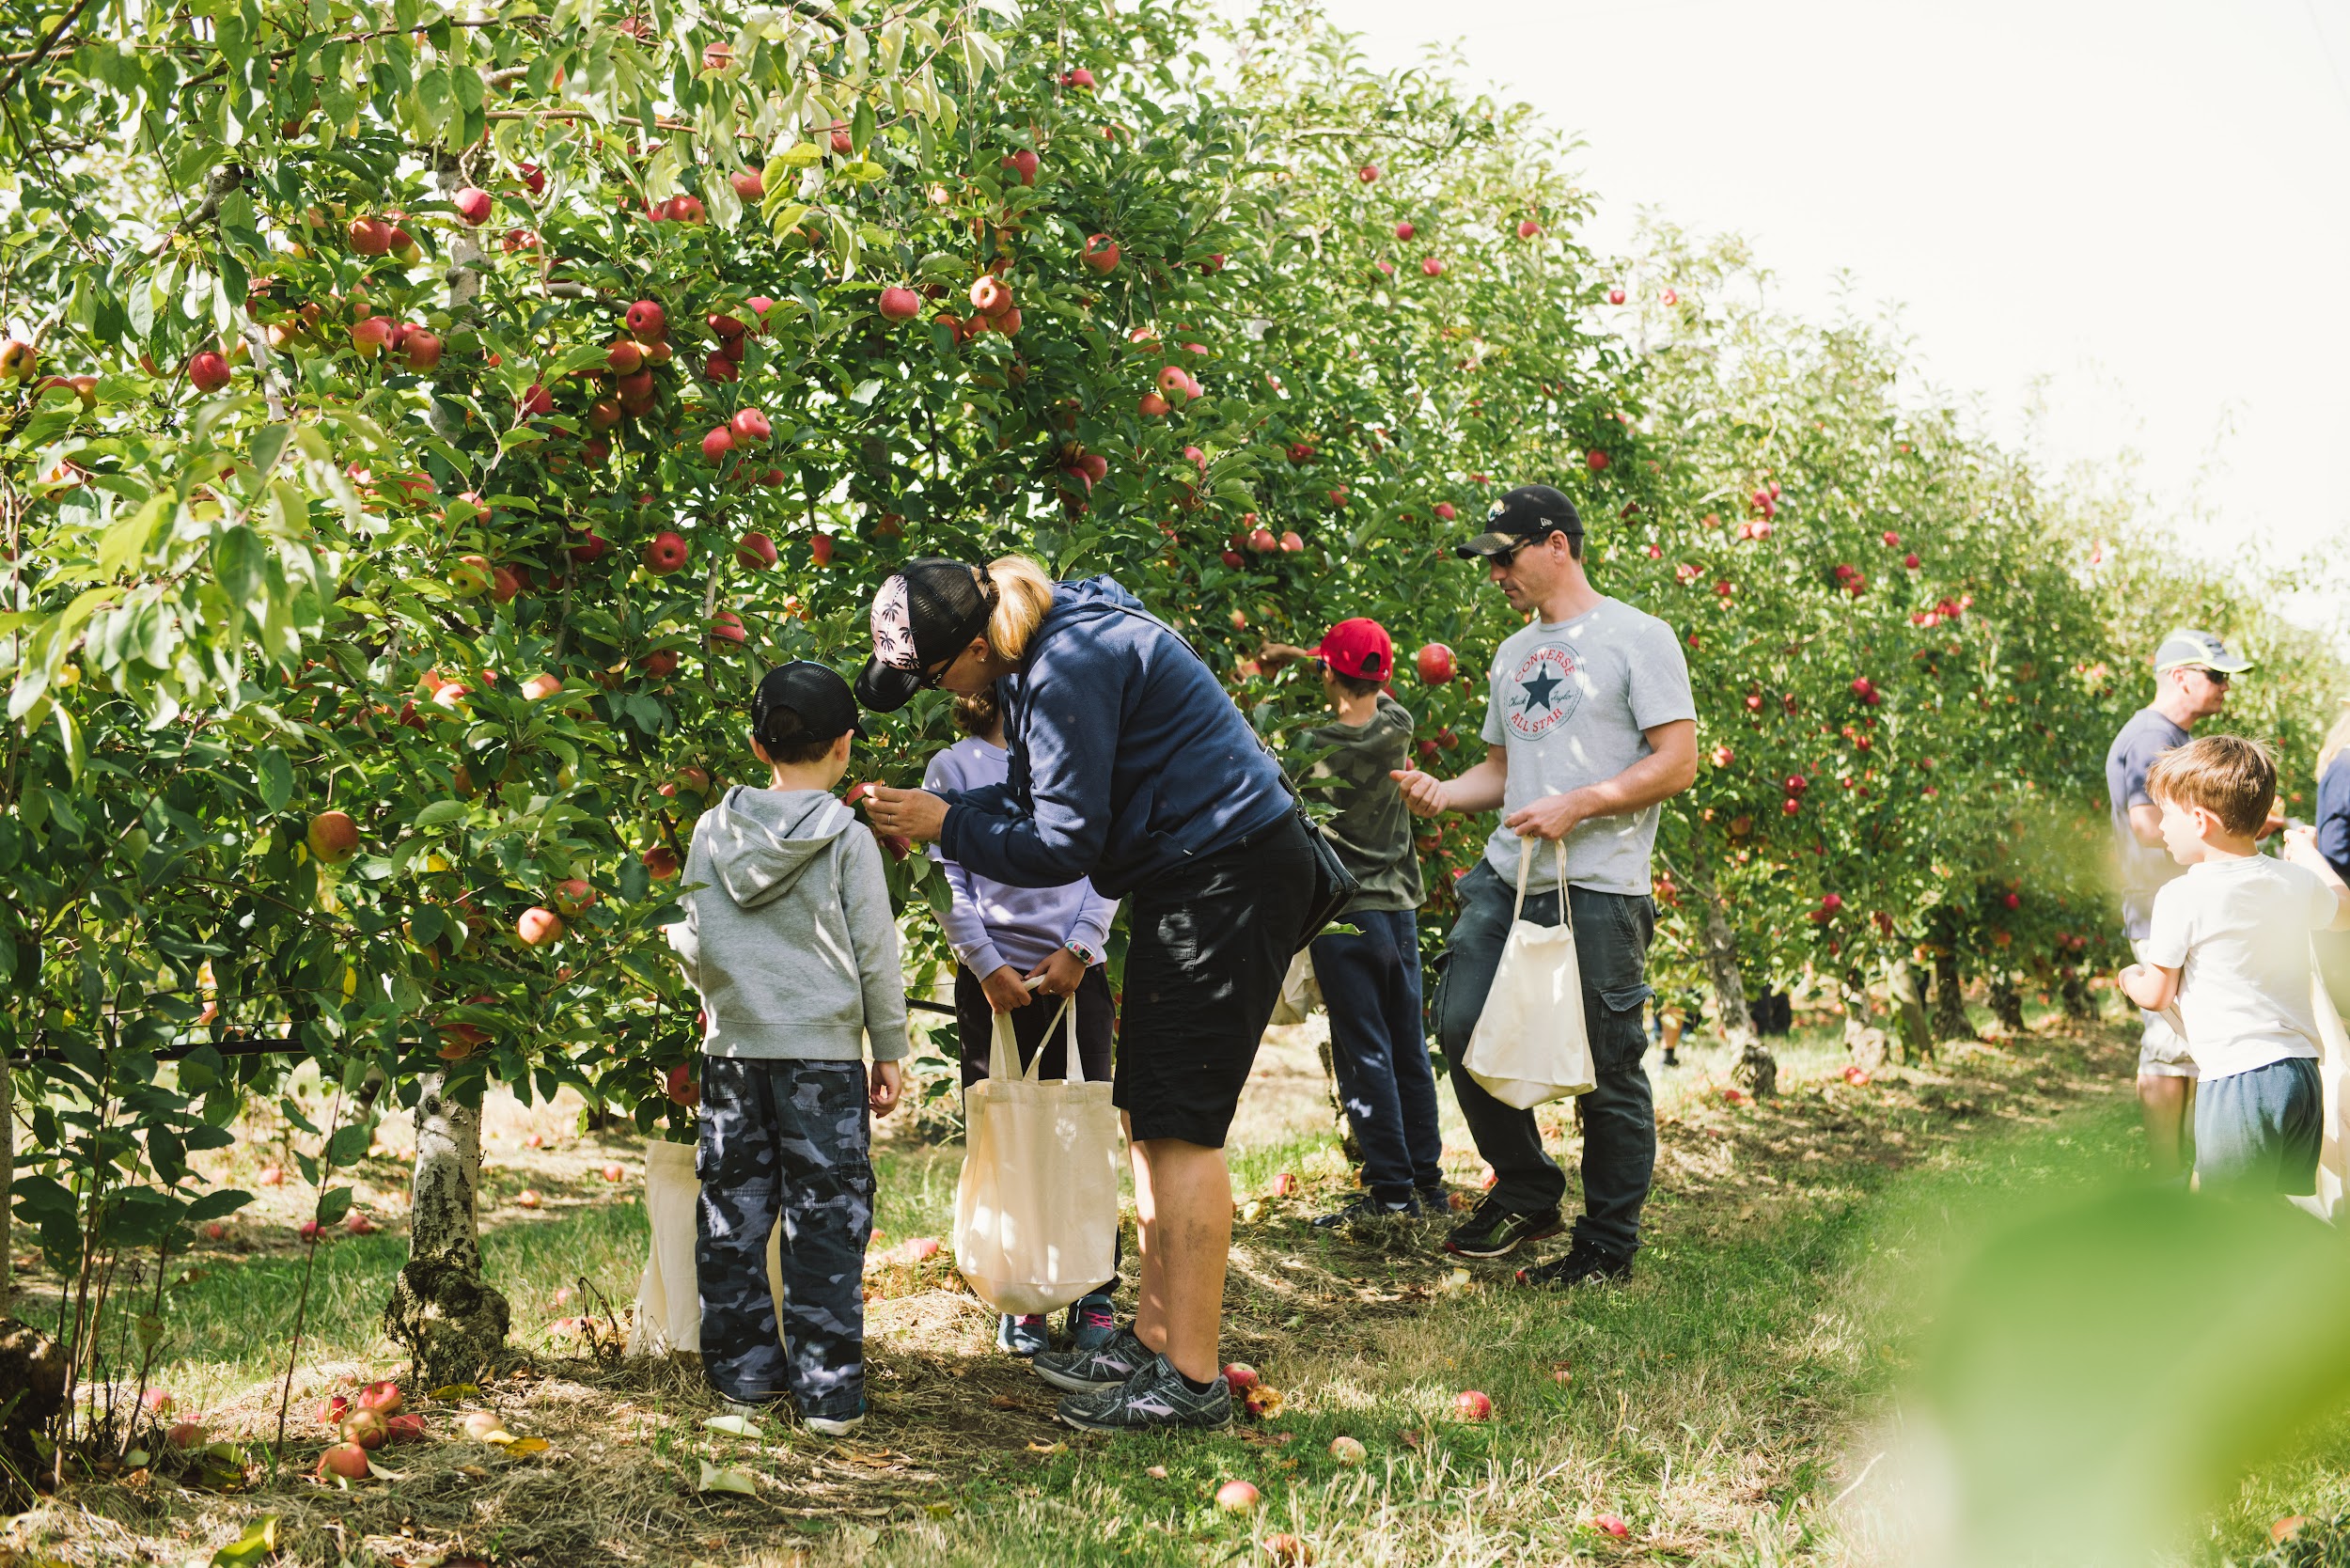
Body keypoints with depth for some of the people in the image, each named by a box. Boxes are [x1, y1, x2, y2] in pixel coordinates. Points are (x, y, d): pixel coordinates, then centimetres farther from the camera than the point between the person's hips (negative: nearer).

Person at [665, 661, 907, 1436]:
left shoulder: (714, 829, 2)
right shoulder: (847, 839, -7)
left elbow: (697, 942, 5)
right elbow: (875, 952, -4)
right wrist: (889, 1049, 5)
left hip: (732, 1050, 3)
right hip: (823, 1050, -3)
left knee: (733, 1212, 11)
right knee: (826, 1218, 0)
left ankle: (744, 1371, 17)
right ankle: (827, 1389, -2)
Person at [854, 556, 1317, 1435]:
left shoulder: (1072, 668, -21)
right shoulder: (1036, 654, 10)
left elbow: (1065, 844, -19)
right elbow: (1033, 801, 17)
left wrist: (946, 826, -10)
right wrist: (926, 814, 5)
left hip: (1230, 879, -11)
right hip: (1188, 881, 11)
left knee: (1179, 1126, -10)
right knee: (1148, 1118, 13)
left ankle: (1192, 1380, -7)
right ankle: (1151, 1344, 21)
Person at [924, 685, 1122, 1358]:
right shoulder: (953, 767, 5)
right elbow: (946, 878, 0)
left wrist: (1078, 949, -5)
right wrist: (987, 966, -9)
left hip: (1077, 973, 2)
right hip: (994, 977, -2)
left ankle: (1093, 1294, 7)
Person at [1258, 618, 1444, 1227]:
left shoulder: (1313, 746, -14)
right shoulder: (1398, 727, 1)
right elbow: (1374, 693, 22)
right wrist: (1297, 654, 25)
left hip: (1346, 916, -5)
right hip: (1401, 908, 5)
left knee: (1364, 1055, -3)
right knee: (1410, 1050, 12)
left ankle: (1390, 1190, -5)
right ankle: (1428, 1182, 18)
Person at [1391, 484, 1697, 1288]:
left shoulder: (1637, 638, -2)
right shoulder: (1512, 654, 21)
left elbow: (1677, 763, -8)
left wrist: (1577, 806, -18)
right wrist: (1443, 792, 6)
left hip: (1597, 885, -7)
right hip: (1505, 876, 7)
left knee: (1606, 1066, -3)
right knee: (1461, 1024, -4)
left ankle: (1607, 1245, 10)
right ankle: (1525, 1192, 14)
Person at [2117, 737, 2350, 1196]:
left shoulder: (2181, 897, -11)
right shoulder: (2298, 882, 6)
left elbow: (2157, 996, -1)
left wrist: (2129, 979, 23)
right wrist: (2309, 855, 48)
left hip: (2236, 1080, -7)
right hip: (2303, 1070, 7)